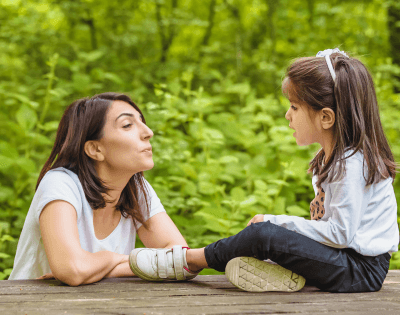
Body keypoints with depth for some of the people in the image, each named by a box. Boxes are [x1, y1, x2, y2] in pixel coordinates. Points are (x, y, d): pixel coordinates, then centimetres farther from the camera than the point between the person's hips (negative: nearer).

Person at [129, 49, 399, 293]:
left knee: (264, 234, -22)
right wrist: (278, 223, 2)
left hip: (362, 270, -11)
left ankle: (193, 259, -4)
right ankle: (283, 269, -19)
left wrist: (279, 223, -15)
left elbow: (340, 233, -22)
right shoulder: (334, 157, 14)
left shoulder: (351, 166, -19)